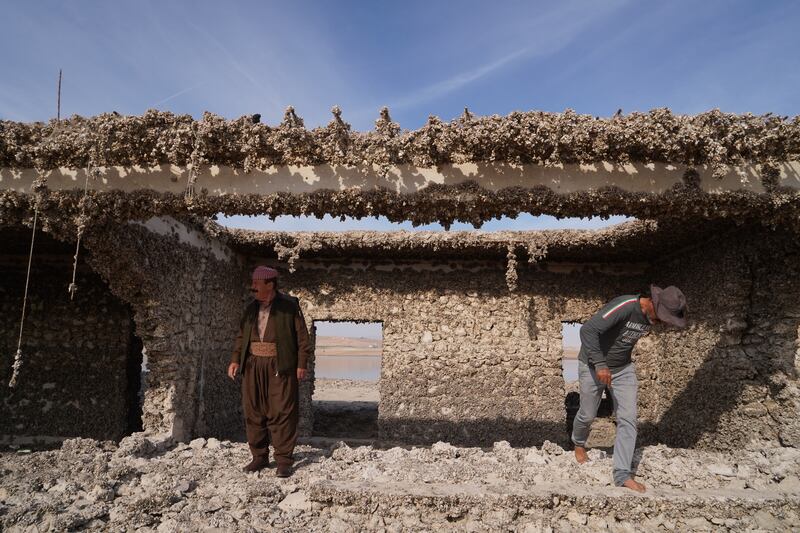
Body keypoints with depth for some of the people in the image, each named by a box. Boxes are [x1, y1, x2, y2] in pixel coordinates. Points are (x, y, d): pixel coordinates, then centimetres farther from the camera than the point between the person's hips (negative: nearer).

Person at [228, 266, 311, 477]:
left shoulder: (289, 305, -4)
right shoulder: (251, 308, 13)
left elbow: (302, 336, -4)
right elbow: (242, 335, 17)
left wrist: (302, 364, -7)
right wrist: (235, 359, 6)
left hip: (280, 367, -5)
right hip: (253, 365, 6)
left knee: (281, 413, -4)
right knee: (254, 412, 8)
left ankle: (284, 460, 6)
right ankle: (259, 456, 22)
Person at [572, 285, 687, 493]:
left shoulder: (651, 317, -7)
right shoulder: (624, 306, -31)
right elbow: (588, 330, -36)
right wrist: (600, 365, -38)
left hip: (623, 369, 6)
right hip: (593, 366, -5)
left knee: (628, 419, -5)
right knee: (587, 415, 11)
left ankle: (622, 474, 0)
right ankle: (579, 444, 42)